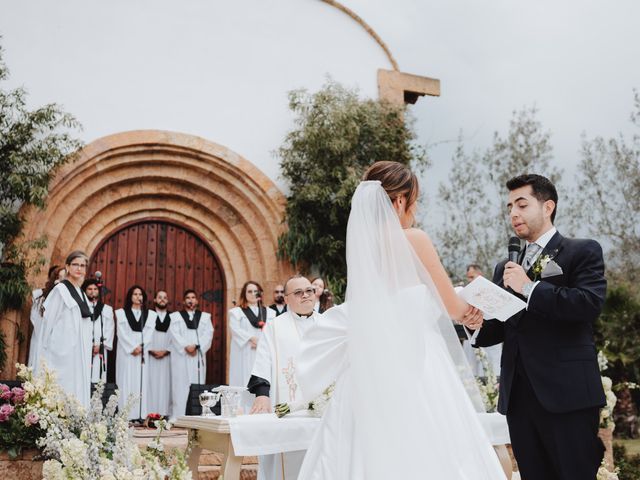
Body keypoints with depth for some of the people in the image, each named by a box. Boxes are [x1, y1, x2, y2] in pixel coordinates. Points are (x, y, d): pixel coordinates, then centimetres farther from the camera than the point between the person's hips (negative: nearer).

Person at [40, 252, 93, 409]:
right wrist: (47, 348, -5)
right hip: (64, 349, -7)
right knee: (64, 390, -8)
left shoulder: (81, 293, 15)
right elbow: (49, 320, -6)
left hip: (80, 352, 7)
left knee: (79, 389, 4)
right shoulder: (60, 290, -6)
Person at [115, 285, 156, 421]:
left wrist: (141, 347, -12)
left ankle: (141, 415, -6)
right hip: (126, 352, -1)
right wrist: (133, 347, -12)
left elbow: (150, 334, 3)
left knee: (142, 382, -3)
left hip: (144, 353, 1)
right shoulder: (121, 313, 10)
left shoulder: (151, 314, 14)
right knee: (126, 383, -6)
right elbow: (122, 334, 0)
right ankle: (125, 416, -8)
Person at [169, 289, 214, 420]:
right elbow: (175, 334, -2)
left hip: (198, 356, 1)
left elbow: (208, 334, 3)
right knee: (181, 386, -6)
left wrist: (196, 346, -13)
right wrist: (186, 346, -15)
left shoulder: (205, 316, 16)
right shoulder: (175, 316, 12)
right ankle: (178, 417, -6)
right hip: (181, 356, -1)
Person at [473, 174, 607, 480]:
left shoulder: (583, 252, 2)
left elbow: (590, 303, -16)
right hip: (518, 395, 5)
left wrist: (529, 287, -13)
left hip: (567, 391, -5)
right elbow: (497, 330, 16)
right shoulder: (505, 268, 19)